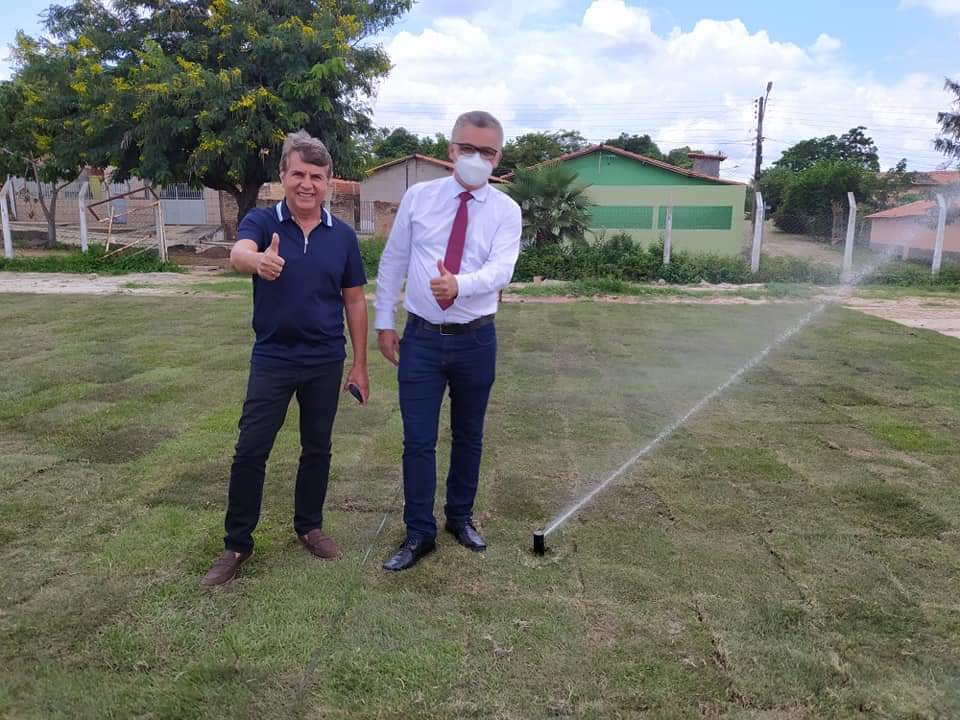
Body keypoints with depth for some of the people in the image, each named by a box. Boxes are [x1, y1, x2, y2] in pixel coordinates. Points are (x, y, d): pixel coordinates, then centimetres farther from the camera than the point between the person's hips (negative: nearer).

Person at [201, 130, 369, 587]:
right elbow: (238, 254, -28)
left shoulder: (343, 235, 1)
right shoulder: (261, 221, -5)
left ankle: (309, 526, 32)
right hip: (272, 359, -2)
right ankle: (237, 544, 15)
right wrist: (259, 261, -53)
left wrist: (360, 364, 4)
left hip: (326, 361, 2)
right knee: (250, 451, 0)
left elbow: (354, 301, 5)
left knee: (317, 448, 13)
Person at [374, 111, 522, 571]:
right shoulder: (418, 197, 0)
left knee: (468, 437, 14)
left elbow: (500, 270, -18)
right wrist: (384, 322, 1)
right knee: (418, 440, 2)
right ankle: (419, 533, 17)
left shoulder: (506, 211, -2)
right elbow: (392, 261, 4)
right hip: (422, 338, 0)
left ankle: (460, 517, 34)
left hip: (476, 340, 1)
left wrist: (458, 285, -37)